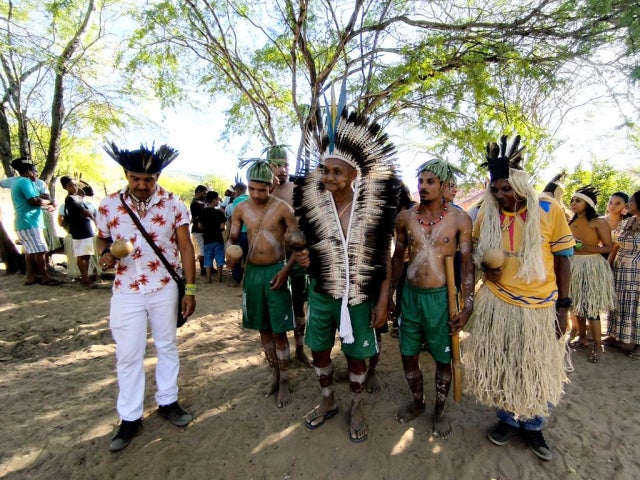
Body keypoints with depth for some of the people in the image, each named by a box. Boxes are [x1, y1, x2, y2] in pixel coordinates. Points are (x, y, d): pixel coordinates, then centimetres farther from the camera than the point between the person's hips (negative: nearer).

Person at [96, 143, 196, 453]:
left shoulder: (173, 204, -8)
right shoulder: (108, 206, -4)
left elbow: (186, 246, -5)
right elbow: (102, 238, 11)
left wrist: (190, 290, -8)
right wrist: (105, 252, -14)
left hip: (165, 288, 0)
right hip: (126, 292, 1)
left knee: (167, 346, 14)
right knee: (128, 355, 8)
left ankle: (167, 402, 34)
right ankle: (130, 418, 25)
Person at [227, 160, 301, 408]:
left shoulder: (283, 208, -9)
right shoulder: (241, 209, 2)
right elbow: (232, 237, 10)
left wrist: (285, 271, -16)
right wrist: (230, 252, -12)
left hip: (275, 272, -4)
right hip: (252, 272, 4)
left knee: (279, 331, 2)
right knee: (263, 328, 15)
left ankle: (284, 382, 19)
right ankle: (275, 374, 33)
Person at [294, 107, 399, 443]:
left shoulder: (374, 208, -11)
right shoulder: (314, 205, -6)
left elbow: (384, 258, -6)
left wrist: (382, 301, -8)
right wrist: (305, 259, -12)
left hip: (359, 295, -2)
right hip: (321, 293, 3)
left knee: (356, 355, 13)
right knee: (319, 350, 17)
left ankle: (355, 407, 40)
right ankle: (328, 402, 43)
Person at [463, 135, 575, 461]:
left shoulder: (550, 210, -9)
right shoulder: (487, 215, -4)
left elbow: (562, 258, -2)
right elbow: (477, 252, 12)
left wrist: (562, 306, -4)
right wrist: (485, 265, -10)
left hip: (540, 306, -1)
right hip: (497, 303, 1)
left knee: (539, 369, 12)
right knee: (500, 365, 12)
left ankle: (532, 427, 34)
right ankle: (508, 420, 35)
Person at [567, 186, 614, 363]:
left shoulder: (599, 222, -8)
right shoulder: (570, 222, 7)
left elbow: (608, 247, -11)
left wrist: (583, 247, -19)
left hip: (592, 267, -5)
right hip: (574, 266, 5)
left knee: (591, 308, -4)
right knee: (577, 305, 11)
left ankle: (598, 347, 7)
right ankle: (582, 338, 26)